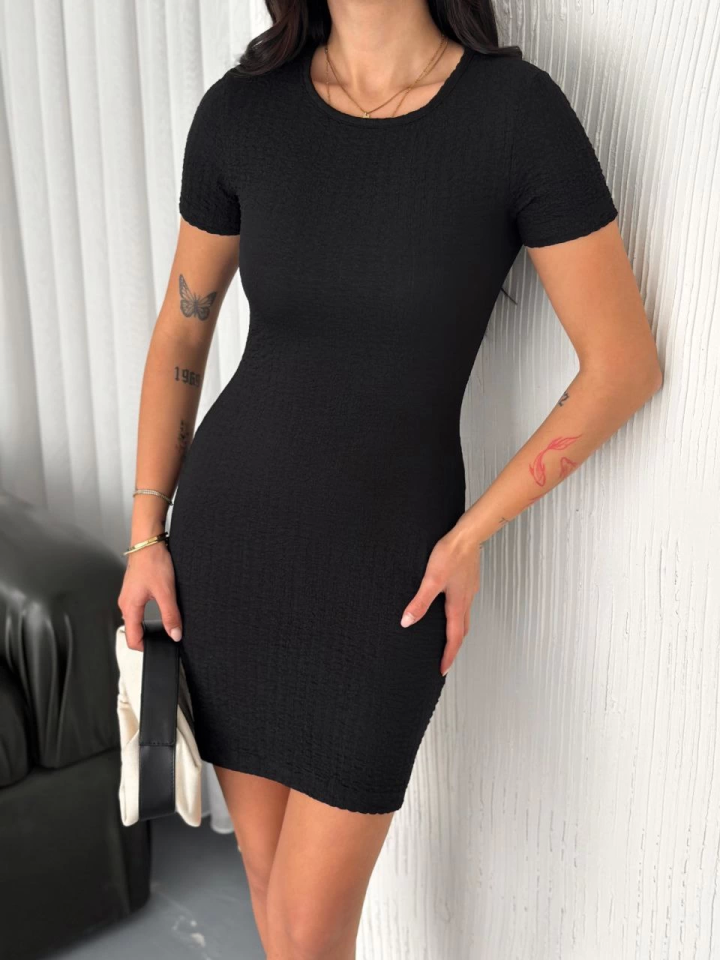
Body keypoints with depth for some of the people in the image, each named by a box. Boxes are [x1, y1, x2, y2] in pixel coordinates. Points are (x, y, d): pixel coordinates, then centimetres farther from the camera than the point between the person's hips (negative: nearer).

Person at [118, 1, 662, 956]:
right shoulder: (240, 110, -5)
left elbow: (626, 364, -8)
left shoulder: (518, 108, -13)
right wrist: (146, 538, 4)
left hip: (386, 566, -2)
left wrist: (470, 535, -9)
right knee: (267, 868, 18)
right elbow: (180, 337, 7)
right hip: (227, 533, 3)